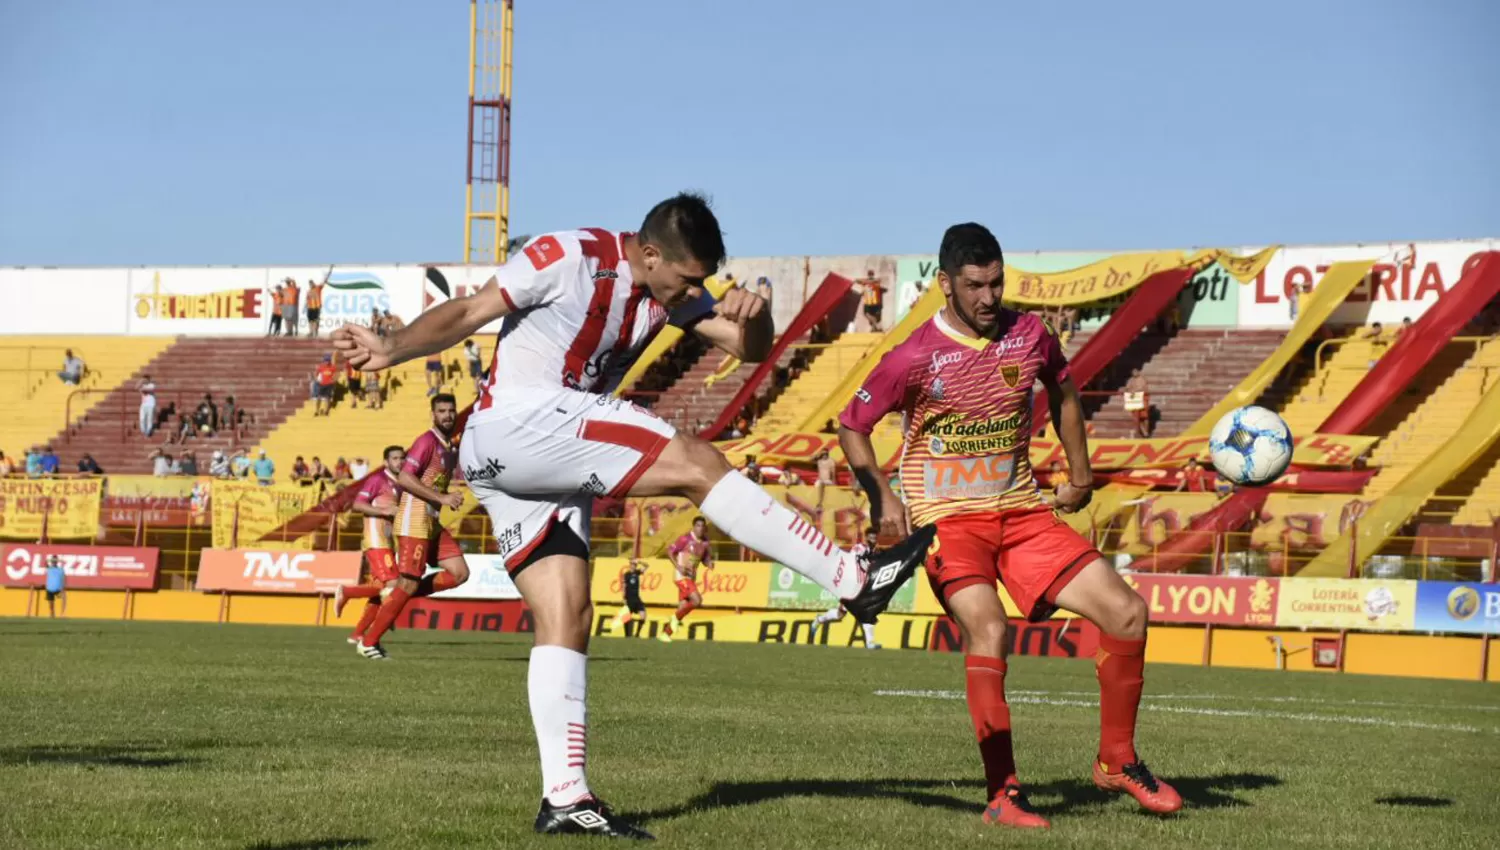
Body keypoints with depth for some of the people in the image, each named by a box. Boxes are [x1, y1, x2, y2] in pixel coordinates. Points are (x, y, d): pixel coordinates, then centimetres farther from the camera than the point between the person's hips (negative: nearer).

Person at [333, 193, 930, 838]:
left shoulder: (670, 290, 10)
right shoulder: (568, 258, -12)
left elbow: (749, 347, 5)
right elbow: (468, 312, -14)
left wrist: (752, 316, -18)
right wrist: (391, 350, -28)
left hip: (550, 459, 9)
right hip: (514, 425, -9)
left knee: (565, 618, 0)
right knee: (696, 465, -17)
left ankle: (563, 797, -4)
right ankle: (852, 579, -18)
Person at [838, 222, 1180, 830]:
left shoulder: (1030, 335, 0)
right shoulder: (915, 358, -12)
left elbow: (1061, 390, 22)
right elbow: (851, 426, -1)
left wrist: (1079, 472, 16)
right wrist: (881, 496, -14)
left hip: (1022, 513, 5)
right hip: (948, 519, -5)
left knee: (1126, 611, -6)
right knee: (986, 628, -30)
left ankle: (1117, 762, 12)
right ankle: (1003, 795, -22)